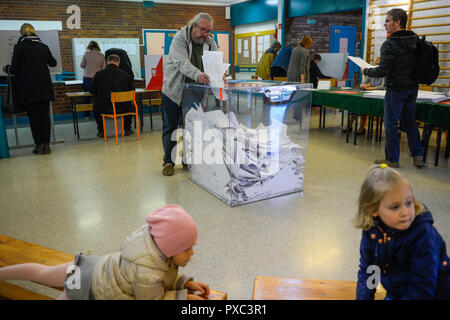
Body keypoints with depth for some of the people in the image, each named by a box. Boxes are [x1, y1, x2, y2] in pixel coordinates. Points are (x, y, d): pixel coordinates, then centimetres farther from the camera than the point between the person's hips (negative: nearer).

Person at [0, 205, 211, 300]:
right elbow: (148, 298, -18)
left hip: (98, 267, 8)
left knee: (41, 273, 27)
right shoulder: (148, 274, -38)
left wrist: (186, 282, -10)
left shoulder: (154, 236, -16)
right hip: (91, 292, -8)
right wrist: (183, 297, -17)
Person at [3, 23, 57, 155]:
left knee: (33, 117, 3)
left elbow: (14, 69, -6)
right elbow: (53, 63, 19)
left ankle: (39, 145, 3)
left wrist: (6, 68, 16)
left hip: (27, 88, -3)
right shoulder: (43, 46, 5)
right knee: (44, 116, 7)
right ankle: (46, 145, 6)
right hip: (44, 87, 3)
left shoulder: (19, 47, -4)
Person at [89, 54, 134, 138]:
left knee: (96, 107, 33)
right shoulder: (124, 74, -3)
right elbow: (131, 90, 5)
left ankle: (101, 131, 32)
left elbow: (92, 91, 3)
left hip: (104, 109, -1)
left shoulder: (99, 74, -6)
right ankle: (127, 130, 34)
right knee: (129, 105, 35)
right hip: (122, 108, 1)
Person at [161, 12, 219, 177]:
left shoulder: (210, 43, 1)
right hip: (174, 89, -4)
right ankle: (168, 161, 14)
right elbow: (182, 63, -29)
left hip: (194, 91, 4)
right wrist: (197, 75, -48)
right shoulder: (180, 38, -14)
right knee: (170, 126, 3)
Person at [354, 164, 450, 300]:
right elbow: (366, 270, 0)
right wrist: (363, 297, -9)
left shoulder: (423, 234, -24)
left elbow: (421, 290, -21)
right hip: (394, 294, 4)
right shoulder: (371, 231, -11)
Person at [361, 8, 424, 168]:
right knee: (409, 121, 17)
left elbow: (383, 71, -18)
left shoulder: (389, 44, -15)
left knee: (391, 123, 1)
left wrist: (366, 71, -2)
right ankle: (417, 156, 20)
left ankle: (392, 159, 8)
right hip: (413, 87, 8)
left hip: (396, 89, -8)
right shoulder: (416, 40, 9)